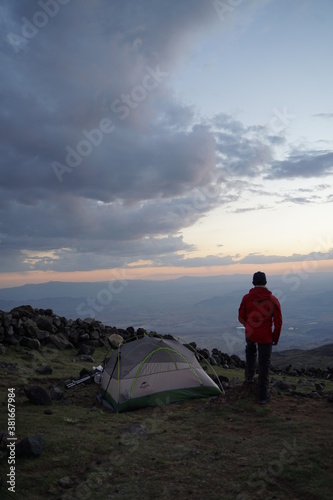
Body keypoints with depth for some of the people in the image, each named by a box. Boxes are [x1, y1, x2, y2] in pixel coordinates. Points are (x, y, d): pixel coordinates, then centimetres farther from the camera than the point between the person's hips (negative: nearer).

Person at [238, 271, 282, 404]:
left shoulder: (247, 298, -10)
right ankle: (263, 396, 12)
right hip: (266, 337, -1)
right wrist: (276, 337, 7)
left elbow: (241, 317, -1)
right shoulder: (273, 300, -10)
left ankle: (249, 376, 42)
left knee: (250, 351, 34)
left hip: (250, 334, 2)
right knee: (264, 365, 8)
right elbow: (278, 321, -7)